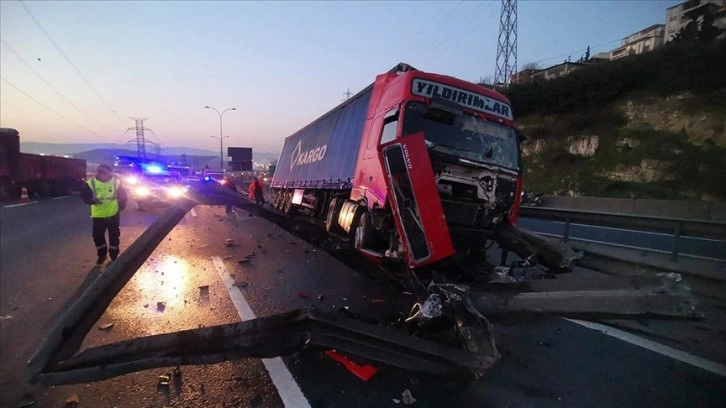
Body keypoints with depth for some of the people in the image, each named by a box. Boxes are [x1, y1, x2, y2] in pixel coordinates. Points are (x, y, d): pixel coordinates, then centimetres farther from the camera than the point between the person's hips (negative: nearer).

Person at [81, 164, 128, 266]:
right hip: (98, 215, 0)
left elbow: (123, 196, 5)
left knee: (114, 236, 8)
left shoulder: (116, 182, -4)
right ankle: (102, 255, 28)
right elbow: (84, 196, -2)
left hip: (113, 214, 0)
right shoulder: (91, 183, -6)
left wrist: (121, 206, -2)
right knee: (98, 236, 8)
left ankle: (114, 257, 23)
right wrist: (93, 200, -21)